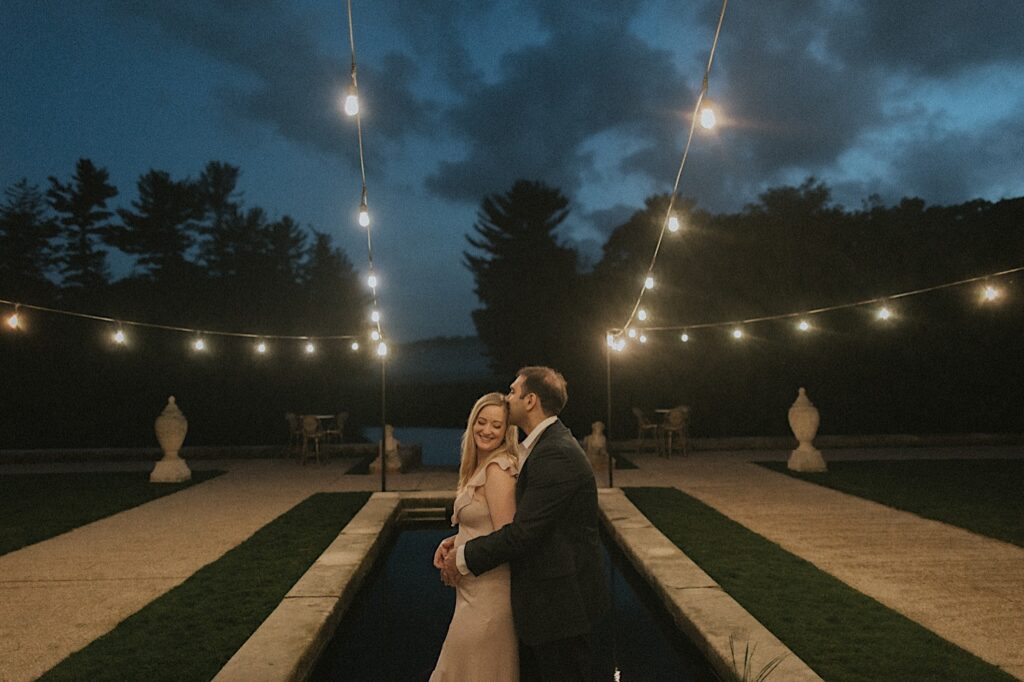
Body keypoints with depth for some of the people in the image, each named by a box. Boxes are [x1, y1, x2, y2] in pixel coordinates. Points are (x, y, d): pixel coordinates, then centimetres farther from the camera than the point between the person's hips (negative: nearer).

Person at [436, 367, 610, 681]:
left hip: (562, 603, -9)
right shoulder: (546, 445, 8)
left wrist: (465, 558, -12)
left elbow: (523, 532, -25)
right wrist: (459, 542, 1)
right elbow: (518, 514, 11)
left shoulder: (556, 455, -25)